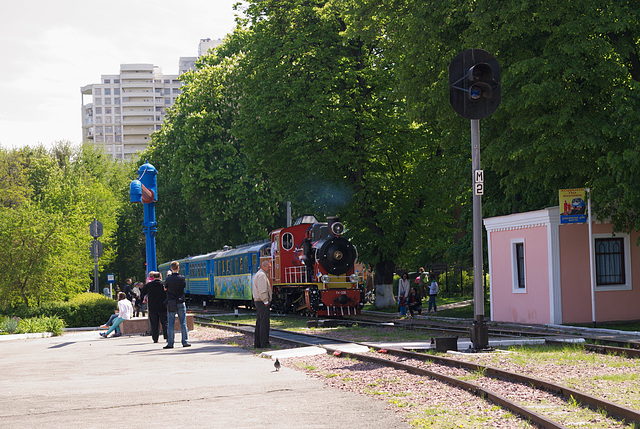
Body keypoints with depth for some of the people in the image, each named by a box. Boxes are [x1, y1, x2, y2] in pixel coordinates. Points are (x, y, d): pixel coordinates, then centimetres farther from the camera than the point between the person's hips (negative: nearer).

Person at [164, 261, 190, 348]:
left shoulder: (168, 279, -5)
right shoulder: (182, 278, -6)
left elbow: (165, 288, 9)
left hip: (171, 303, 0)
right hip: (180, 303, 0)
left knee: (170, 324, 2)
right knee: (183, 323, 6)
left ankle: (170, 343, 0)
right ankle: (185, 342, 7)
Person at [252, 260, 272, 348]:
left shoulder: (257, 275, 20)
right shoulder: (262, 275, -13)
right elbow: (262, 290, -21)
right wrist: (266, 301, -19)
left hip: (257, 301, 11)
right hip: (262, 301, -11)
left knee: (259, 322, 10)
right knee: (264, 322, -9)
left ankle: (257, 343, 11)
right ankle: (264, 343, -10)